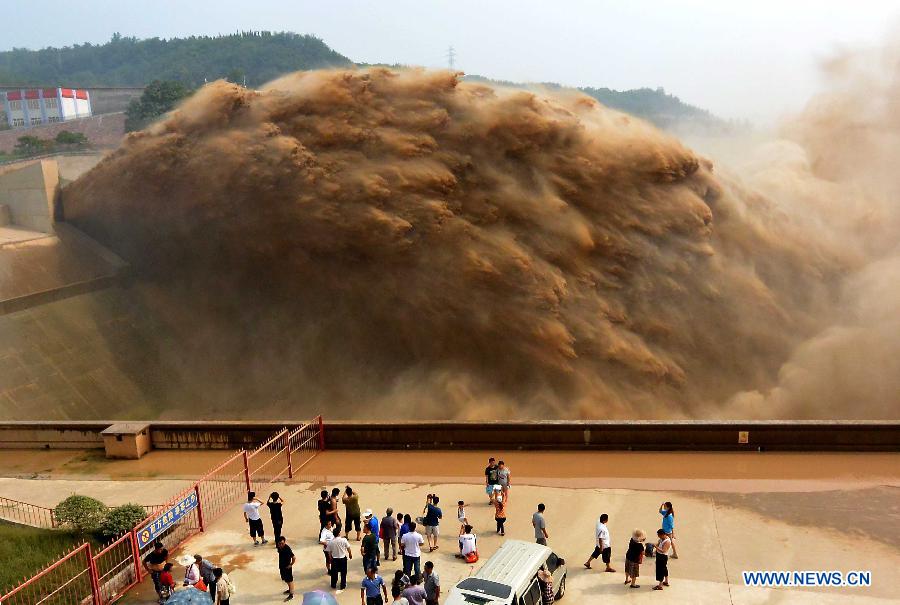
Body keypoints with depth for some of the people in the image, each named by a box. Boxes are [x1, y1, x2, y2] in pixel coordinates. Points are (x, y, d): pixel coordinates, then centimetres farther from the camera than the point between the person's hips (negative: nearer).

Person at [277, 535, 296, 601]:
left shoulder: (287, 549, -30)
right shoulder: (279, 547, -6)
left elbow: (294, 558, -31)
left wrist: (291, 565, -18)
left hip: (287, 567, -8)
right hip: (282, 566, 8)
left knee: (290, 580, 5)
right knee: (286, 579, 24)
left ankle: (291, 595, 17)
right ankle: (290, 590, 45)